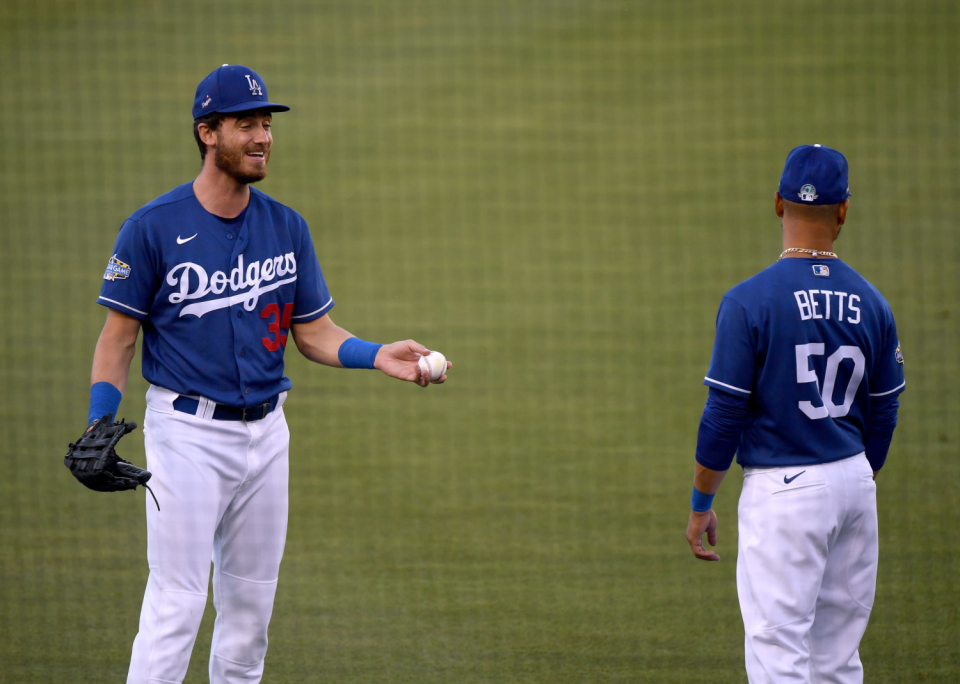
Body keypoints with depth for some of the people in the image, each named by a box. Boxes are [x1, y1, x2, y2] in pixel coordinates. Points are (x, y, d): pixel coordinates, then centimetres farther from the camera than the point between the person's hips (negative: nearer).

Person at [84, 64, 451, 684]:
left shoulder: (287, 228, 6)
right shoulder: (154, 228, -9)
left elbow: (313, 331, 10)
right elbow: (120, 336, -4)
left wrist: (379, 356, -8)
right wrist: (100, 427, -17)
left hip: (265, 429, 5)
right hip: (187, 429, -5)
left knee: (251, 604, 11)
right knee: (177, 604, -11)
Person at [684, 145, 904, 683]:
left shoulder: (750, 301, -13)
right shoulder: (871, 304, 2)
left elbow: (724, 416, -12)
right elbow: (882, 417, 10)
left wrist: (701, 504, -1)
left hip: (783, 492, -5)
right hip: (854, 486, 6)